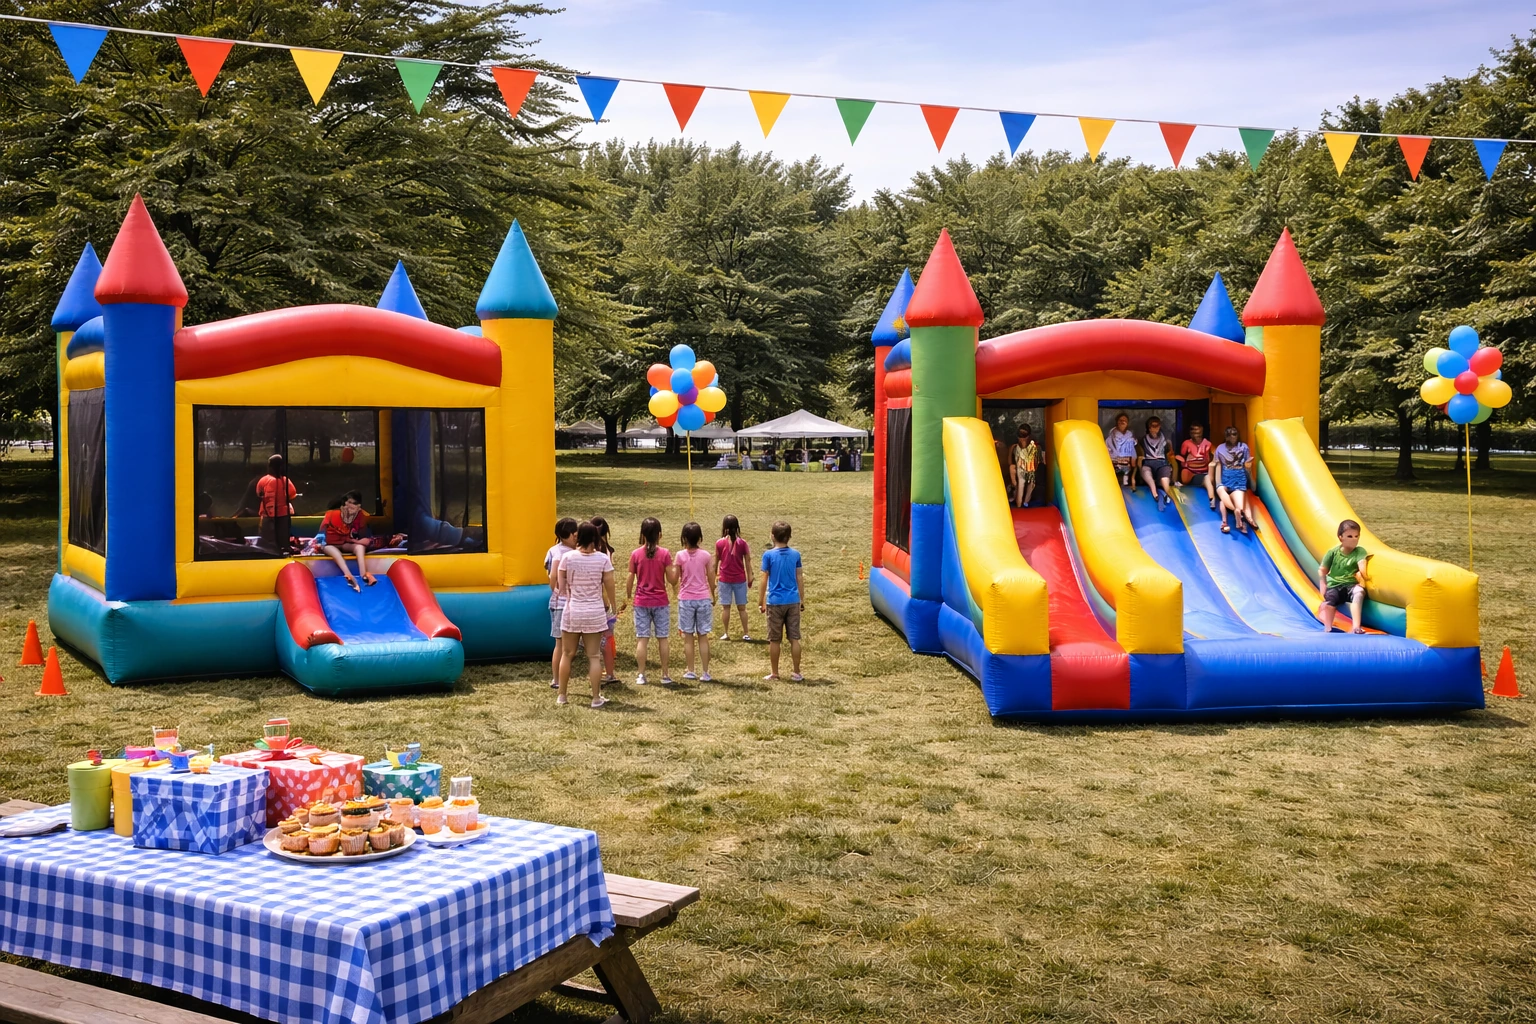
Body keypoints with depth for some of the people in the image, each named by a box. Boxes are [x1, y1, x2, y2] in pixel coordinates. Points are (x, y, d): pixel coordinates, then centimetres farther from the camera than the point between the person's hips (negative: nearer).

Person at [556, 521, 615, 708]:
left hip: (572, 610, 0)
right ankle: (596, 698, 8)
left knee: (567, 654, 13)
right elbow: (609, 587, -2)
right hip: (595, 612, 0)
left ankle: (561, 695, 21)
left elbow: (561, 587, -2)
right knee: (594, 656, 6)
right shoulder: (603, 559, -7)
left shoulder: (567, 558, -6)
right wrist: (611, 606, 15)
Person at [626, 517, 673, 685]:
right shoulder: (664, 554, -8)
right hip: (661, 602, 0)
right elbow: (671, 579, -8)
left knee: (642, 639, 4)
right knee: (662, 639, 8)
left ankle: (640, 675, 5)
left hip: (641, 602, 1)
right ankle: (665, 674, 12)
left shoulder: (636, 554, -5)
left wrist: (628, 595, 15)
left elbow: (631, 579, -1)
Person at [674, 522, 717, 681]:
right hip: (703, 598, 1)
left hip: (686, 599, -1)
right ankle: (705, 672, 5)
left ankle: (690, 671, 11)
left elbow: (675, 579, -3)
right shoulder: (706, 555, -4)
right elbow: (711, 579, 3)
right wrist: (713, 596, 18)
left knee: (688, 636, 7)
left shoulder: (680, 555, -7)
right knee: (703, 636, 5)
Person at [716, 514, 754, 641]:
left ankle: (726, 633, 11)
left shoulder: (719, 543, -7)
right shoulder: (742, 542, -6)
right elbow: (748, 562, -1)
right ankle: (746, 634, 11)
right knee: (741, 607, 9)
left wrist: (714, 574, 17)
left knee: (725, 607, 8)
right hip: (740, 579, 1)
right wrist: (750, 578, 9)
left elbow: (716, 561, 2)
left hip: (725, 579, -1)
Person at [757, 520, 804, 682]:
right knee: (794, 639, 8)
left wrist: (761, 602, 2)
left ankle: (774, 673, 14)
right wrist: (802, 600, 15)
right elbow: (800, 579, 5)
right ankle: (796, 673, 11)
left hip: (775, 602, -3)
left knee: (774, 640, 8)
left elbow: (764, 580, -6)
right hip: (793, 602, 3)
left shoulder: (768, 555, -8)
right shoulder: (795, 554, 1)